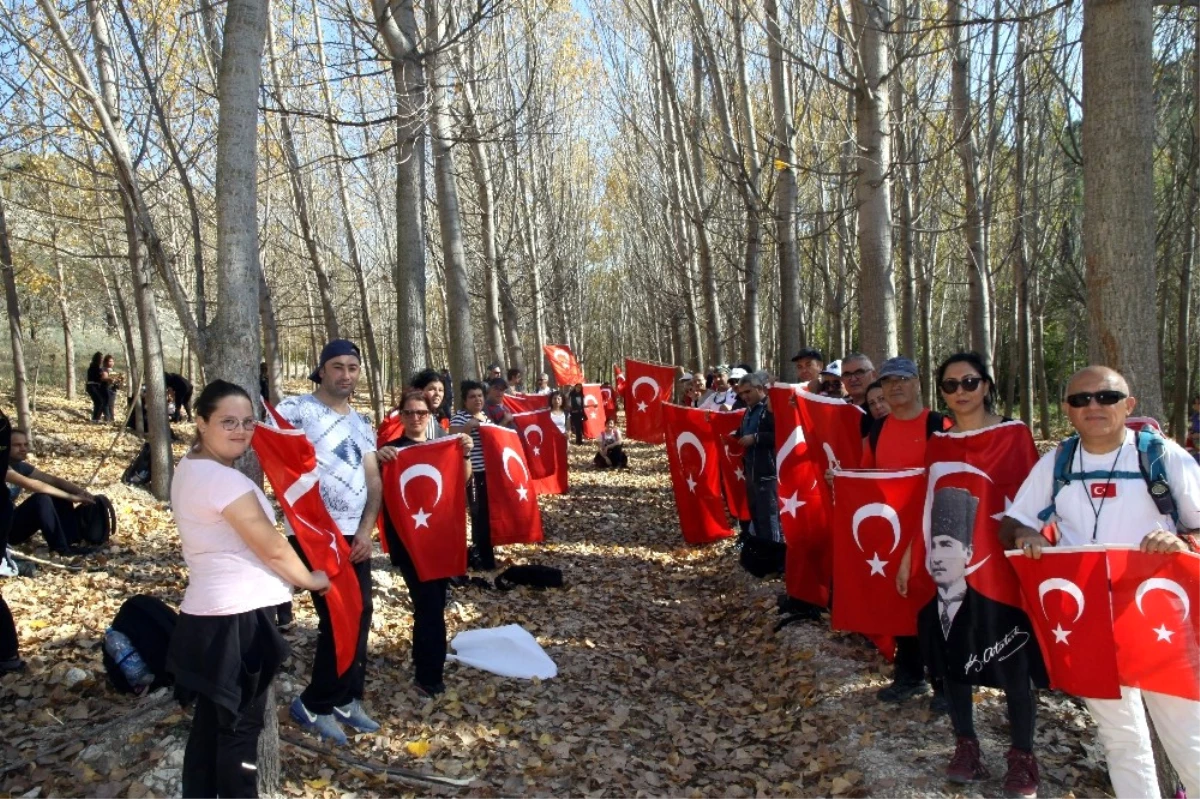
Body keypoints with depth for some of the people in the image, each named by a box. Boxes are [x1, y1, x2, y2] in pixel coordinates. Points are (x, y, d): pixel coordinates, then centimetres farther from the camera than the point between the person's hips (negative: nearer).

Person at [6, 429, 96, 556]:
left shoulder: (21, 466, 8)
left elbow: (54, 480, 2)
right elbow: (31, 485, -31)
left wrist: (81, 492, -16)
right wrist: (71, 497, -32)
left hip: (12, 520, 9)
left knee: (60, 497, -1)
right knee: (42, 498, -27)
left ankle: (71, 542, -8)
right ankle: (61, 547, -21)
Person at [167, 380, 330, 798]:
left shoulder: (190, 467, 8)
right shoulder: (224, 479, -21)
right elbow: (272, 548, -17)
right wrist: (311, 579, -2)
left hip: (207, 614, 9)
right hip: (236, 619, -9)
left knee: (209, 722, 19)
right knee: (240, 726, 6)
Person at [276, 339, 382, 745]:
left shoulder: (361, 423, 14)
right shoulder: (296, 409, -7)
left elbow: (373, 481, 12)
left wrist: (366, 530, -2)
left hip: (354, 534, 7)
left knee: (360, 615, 9)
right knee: (338, 618, -5)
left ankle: (346, 699, 25)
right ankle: (314, 705, 13)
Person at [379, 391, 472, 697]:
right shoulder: (392, 448, -3)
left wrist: (465, 454, -13)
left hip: (440, 531, 6)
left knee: (435, 599, 12)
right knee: (429, 601, -11)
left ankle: (424, 661, 31)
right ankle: (428, 675, -3)